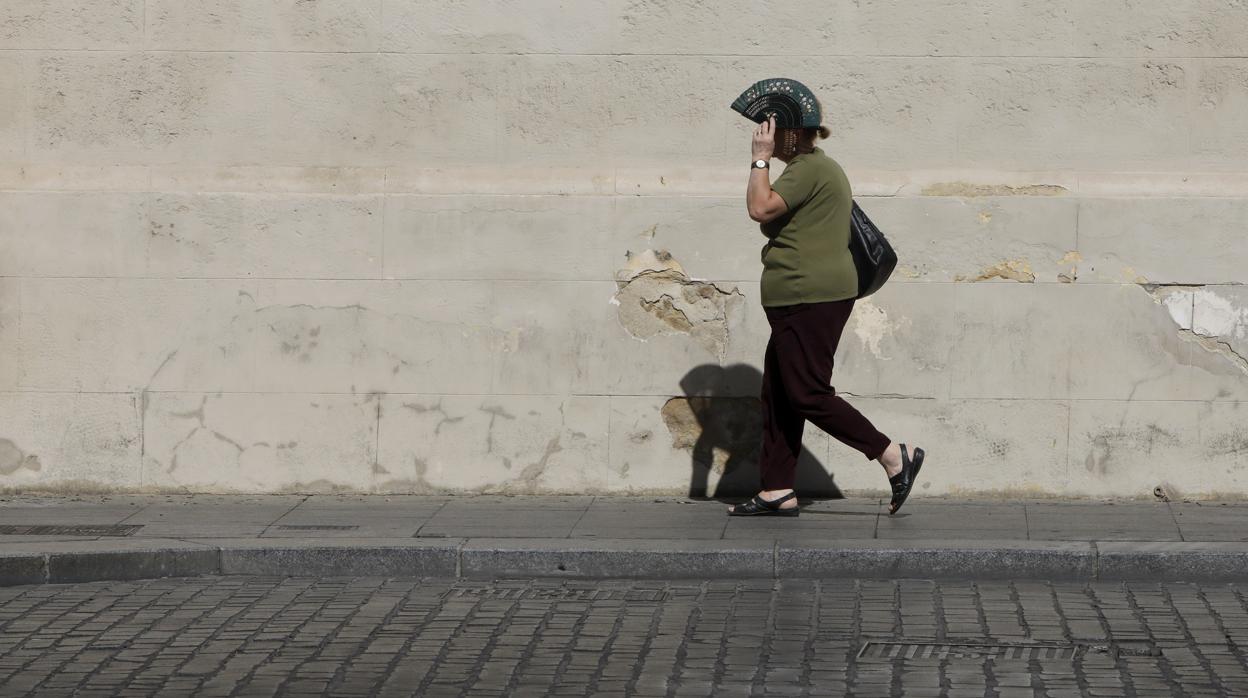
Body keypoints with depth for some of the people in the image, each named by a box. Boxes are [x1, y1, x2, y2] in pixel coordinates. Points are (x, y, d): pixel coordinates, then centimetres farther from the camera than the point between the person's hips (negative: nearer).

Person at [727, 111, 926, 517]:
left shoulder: (809, 169, -15)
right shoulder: (815, 167, 20)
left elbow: (760, 208, -22)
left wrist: (761, 159, -15)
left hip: (811, 297, -11)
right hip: (805, 298, 11)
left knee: (808, 395, -10)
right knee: (777, 394, 9)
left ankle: (895, 457, -6)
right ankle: (778, 491, 8)